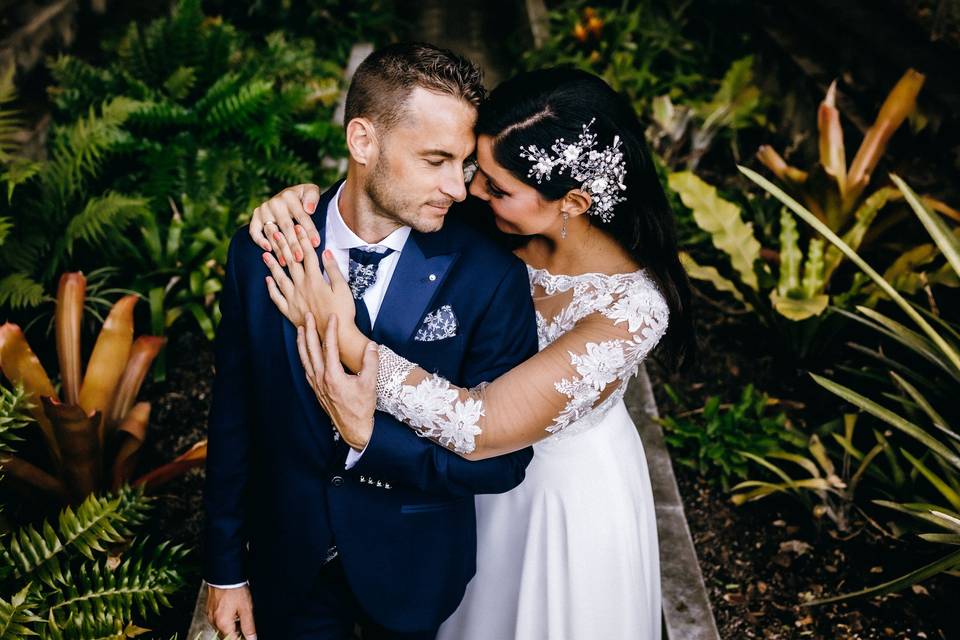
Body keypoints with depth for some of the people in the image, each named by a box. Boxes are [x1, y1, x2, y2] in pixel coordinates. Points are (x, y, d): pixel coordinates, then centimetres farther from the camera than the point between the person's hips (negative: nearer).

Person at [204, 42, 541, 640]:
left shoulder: (491, 276, -21)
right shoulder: (261, 253, -14)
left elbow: (500, 458, -18)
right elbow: (234, 418, -5)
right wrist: (226, 568, 2)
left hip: (413, 567, -1)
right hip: (288, 563, 1)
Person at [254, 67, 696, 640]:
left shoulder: (630, 305, -38)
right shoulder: (506, 233, -22)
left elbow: (479, 429, -39)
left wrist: (343, 336, -40)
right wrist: (305, 194, -26)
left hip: (571, 494, -4)